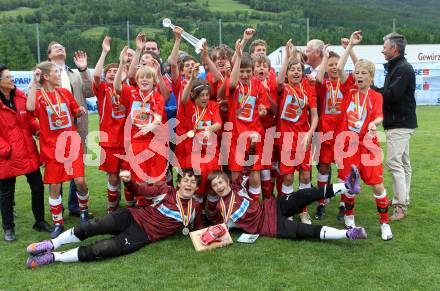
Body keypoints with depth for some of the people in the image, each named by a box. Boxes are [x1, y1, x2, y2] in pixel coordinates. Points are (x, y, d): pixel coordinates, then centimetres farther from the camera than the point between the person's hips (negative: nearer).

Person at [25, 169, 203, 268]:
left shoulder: (195, 207, 0)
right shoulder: (165, 191, -1)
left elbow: (198, 229, 12)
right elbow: (138, 191, 7)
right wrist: (128, 181, -13)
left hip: (143, 236, -1)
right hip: (132, 217, 1)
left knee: (98, 251, -21)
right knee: (93, 227, -22)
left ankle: (51, 258, -8)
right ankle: (51, 244, -2)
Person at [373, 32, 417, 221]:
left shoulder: (403, 69, -15)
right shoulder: (395, 67, 17)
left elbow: (391, 95, -24)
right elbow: (388, 92, 13)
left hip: (400, 124, -11)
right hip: (400, 122, 11)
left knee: (394, 162, -12)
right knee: (403, 163, 14)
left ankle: (400, 206, -9)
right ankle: (403, 201, 22)